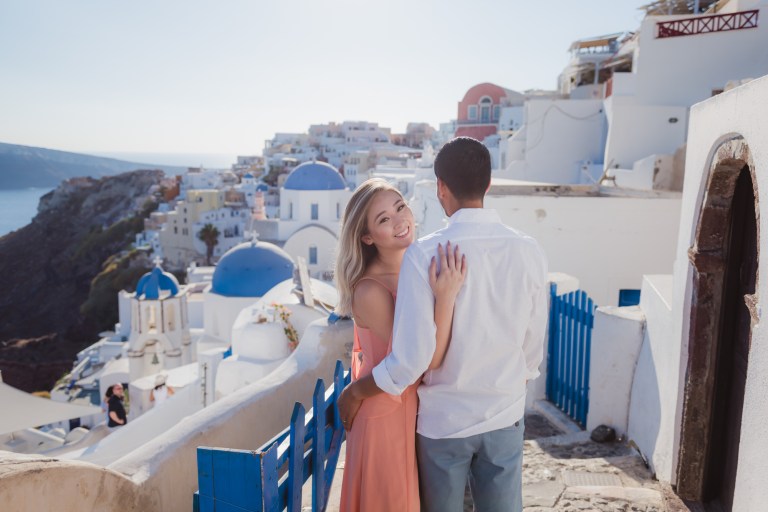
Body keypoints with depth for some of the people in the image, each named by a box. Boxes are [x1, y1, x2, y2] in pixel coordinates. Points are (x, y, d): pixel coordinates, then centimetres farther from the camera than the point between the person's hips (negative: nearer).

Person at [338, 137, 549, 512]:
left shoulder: (424, 255, -21)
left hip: (442, 421, -3)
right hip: (505, 419, 3)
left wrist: (355, 391, -5)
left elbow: (411, 359, -22)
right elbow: (532, 349, 0)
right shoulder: (529, 252, -9)